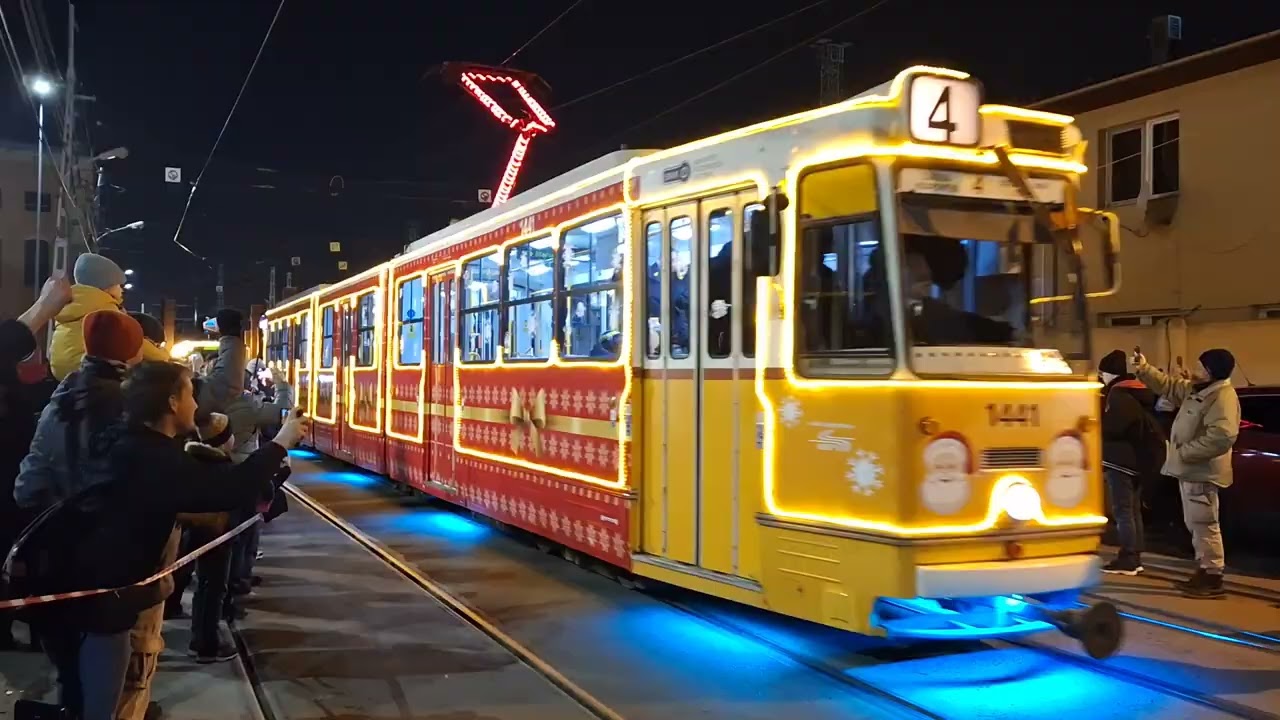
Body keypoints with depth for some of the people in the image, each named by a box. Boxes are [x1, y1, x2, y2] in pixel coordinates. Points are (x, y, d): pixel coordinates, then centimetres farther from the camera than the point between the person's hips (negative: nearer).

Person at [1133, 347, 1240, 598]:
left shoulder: (1223, 396, -20)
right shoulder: (1196, 389, 12)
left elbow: (1222, 436, -30)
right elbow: (1168, 385, 27)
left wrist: (1185, 452, -23)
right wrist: (1144, 369, 14)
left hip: (1202, 472, -10)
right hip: (1189, 470, 11)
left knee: (1204, 526, -5)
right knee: (1195, 525, 16)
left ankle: (1213, 579, 1)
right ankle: (1204, 572, 24)